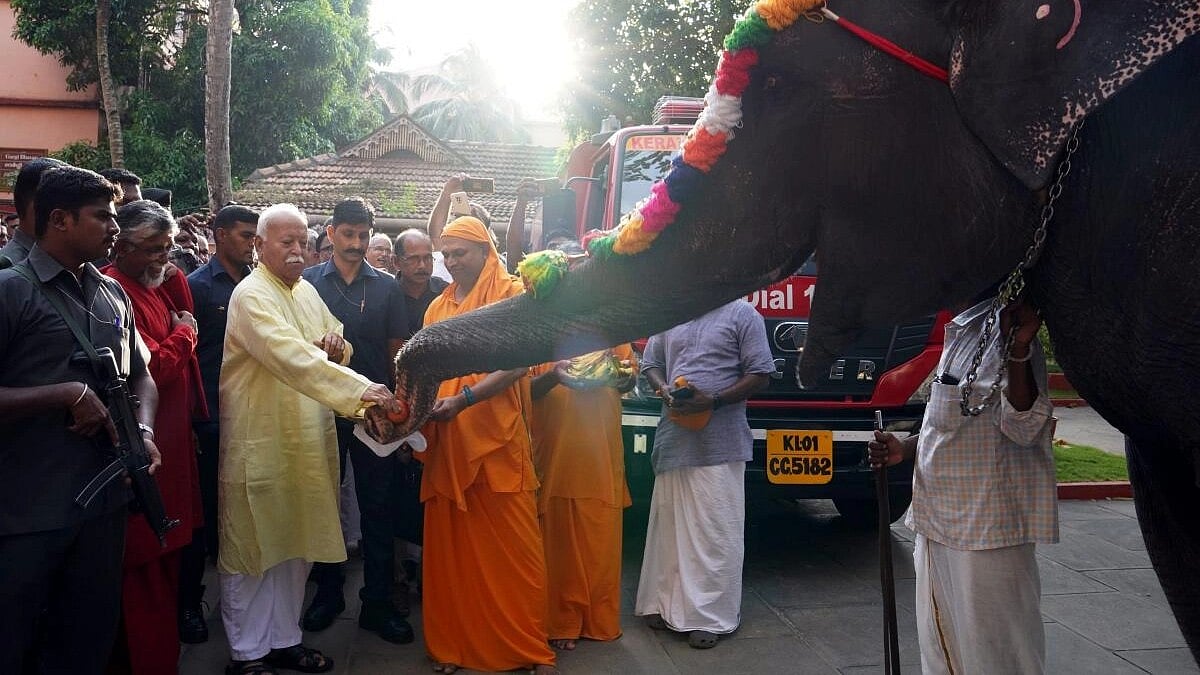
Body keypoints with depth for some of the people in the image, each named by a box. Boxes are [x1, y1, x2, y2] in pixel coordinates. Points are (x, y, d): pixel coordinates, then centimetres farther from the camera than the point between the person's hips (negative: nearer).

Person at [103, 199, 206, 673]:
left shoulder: (154, 287, 14)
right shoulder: (115, 292, -17)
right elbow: (151, 370, -22)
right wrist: (183, 334, -9)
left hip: (169, 442, 10)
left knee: (165, 554, 17)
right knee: (145, 563, 1)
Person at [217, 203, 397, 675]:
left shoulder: (307, 291, 11)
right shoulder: (252, 296, -15)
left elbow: (339, 346, 22)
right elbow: (293, 358, -30)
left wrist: (337, 347, -4)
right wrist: (361, 388, -39)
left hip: (307, 441, 8)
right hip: (260, 442, -8)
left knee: (295, 546, 16)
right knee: (252, 548, 6)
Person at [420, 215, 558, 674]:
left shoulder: (512, 295, -1)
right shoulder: (438, 306, 16)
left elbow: (516, 363, -11)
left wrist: (463, 400, -21)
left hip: (497, 440, -4)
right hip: (447, 443, 5)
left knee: (513, 548, 0)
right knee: (449, 547, 7)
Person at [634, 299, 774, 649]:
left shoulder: (742, 313, -1)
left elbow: (760, 374, -4)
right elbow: (651, 364, 20)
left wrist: (714, 401, -15)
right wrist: (664, 390, -2)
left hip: (720, 443, -4)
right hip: (674, 437, 5)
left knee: (716, 529, -2)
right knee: (669, 522, 9)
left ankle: (712, 616, 7)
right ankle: (667, 603, 21)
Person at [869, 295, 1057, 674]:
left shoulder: (1004, 333, -13)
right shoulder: (962, 333, 14)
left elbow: (1022, 428, -22)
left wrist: (1018, 352, -34)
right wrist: (905, 448, 10)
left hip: (988, 526, -9)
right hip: (939, 516, 9)